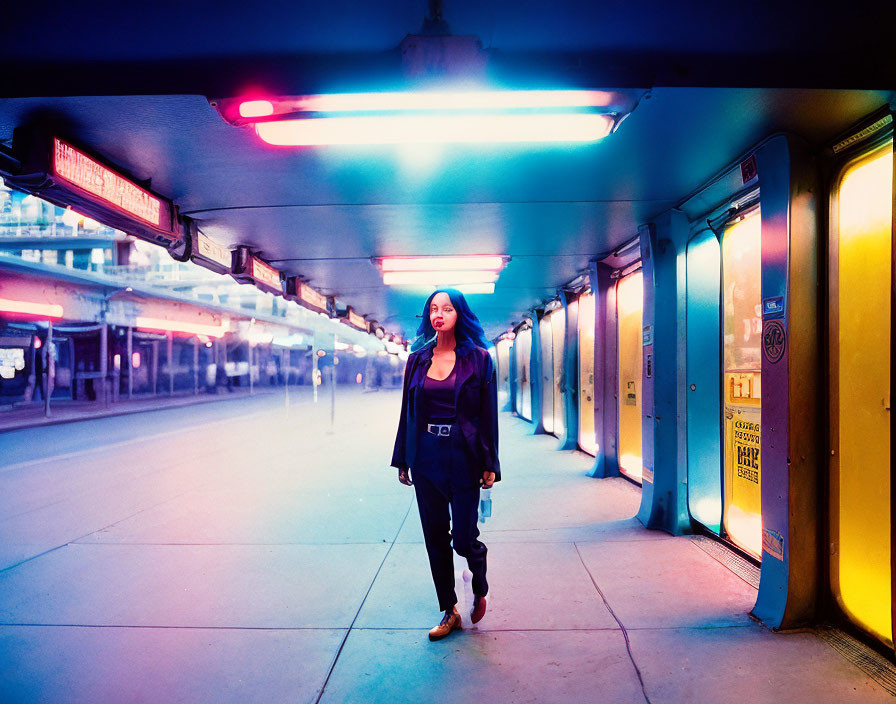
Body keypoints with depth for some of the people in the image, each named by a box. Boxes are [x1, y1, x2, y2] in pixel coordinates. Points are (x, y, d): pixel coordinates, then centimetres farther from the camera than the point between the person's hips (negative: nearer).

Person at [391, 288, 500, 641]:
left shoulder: (478, 358, -2)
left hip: (463, 455, -3)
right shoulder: (418, 359, 7)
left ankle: (480, 590, 31)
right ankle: (449, 611, 24)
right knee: (435, 536, 8)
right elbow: (408, 412, 10)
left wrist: (489, 464, -5)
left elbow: (488, 414, -2)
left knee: (464, 537, 0)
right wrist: (402, 460, 9)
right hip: (425, 455, 3)